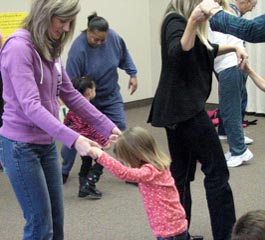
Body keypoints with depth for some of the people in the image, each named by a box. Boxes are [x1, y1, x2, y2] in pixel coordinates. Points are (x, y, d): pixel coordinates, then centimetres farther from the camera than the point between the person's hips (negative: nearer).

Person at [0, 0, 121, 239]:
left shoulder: (49, 49, 7)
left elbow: (70, 94, 11)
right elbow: (31, 106, -27)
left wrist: (107, 127, 6)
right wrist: (73, 139, -34)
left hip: (47, 144, 8)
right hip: (21, 146, -8)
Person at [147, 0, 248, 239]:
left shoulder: (178, 21, 17)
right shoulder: (176, 21, -12)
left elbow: (204, 50, 31)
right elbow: (179, 53, -30)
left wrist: (233, 47, 19)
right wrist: (192, 22, -42)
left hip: (176, 110, 10)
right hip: (185, 109, -10)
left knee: (181, 174, 11)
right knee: (217, 170, -4)